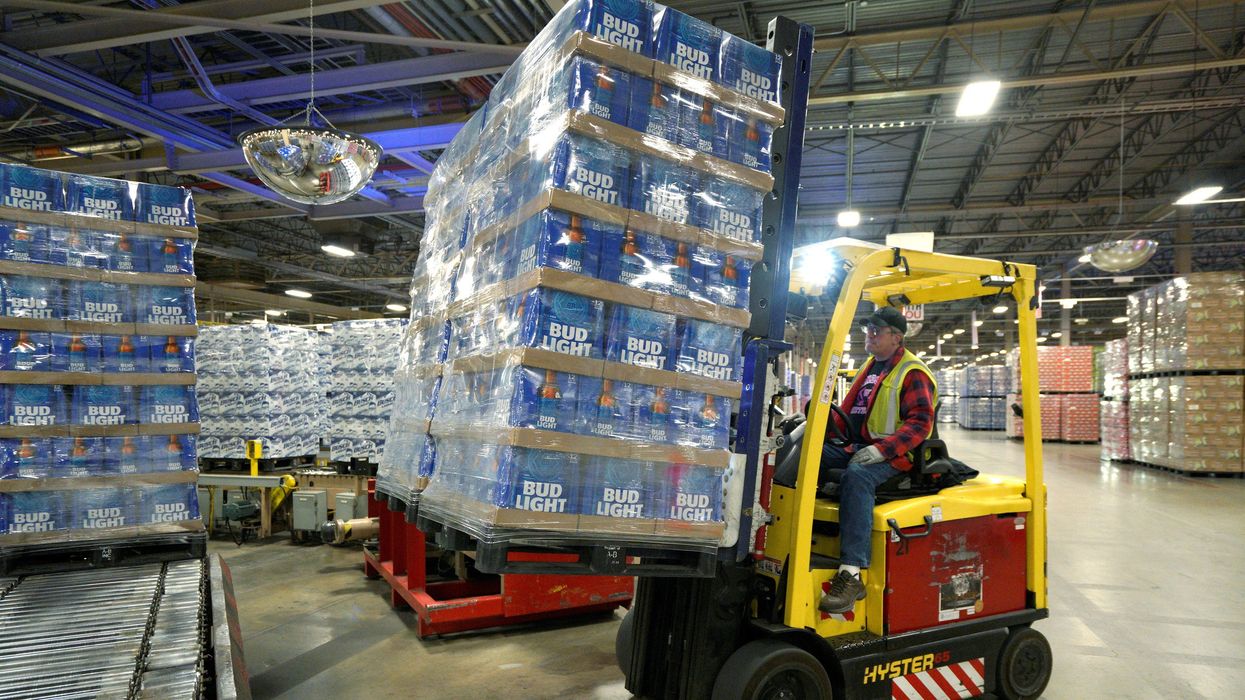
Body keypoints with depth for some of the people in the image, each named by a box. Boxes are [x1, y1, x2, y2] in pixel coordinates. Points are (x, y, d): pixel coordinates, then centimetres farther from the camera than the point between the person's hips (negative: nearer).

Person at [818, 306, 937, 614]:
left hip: (894, 454, -9)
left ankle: (851, 576, -42)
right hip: (856, 446, 9)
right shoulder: (871, 366, 20)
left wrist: (882, 449, -27)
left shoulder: (912, 372, -6)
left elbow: (920, 422, -15)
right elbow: (850, 409, 23)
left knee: (857, 475, -37)